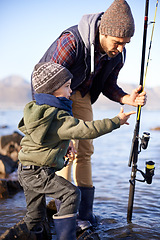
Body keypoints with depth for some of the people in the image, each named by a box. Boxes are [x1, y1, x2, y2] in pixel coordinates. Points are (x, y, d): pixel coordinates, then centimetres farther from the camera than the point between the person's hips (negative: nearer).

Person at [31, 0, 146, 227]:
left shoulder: (117, 54, -15)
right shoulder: (71, 41, -34)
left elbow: (108, 85, -2)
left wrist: (127, 99, -23)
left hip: (81, 95, 6)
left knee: (85, 149, 3)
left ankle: (84, 210, 14)